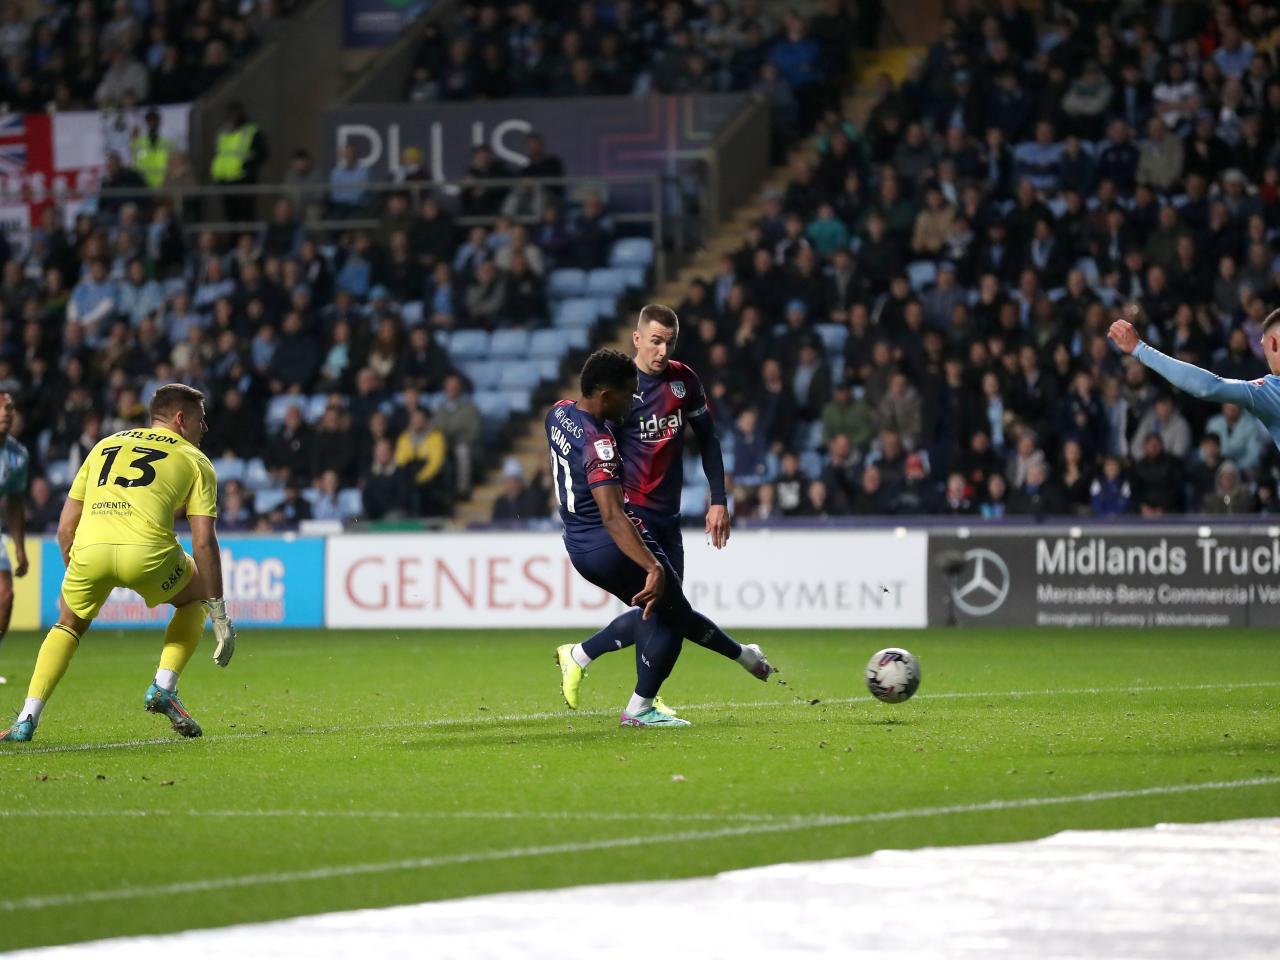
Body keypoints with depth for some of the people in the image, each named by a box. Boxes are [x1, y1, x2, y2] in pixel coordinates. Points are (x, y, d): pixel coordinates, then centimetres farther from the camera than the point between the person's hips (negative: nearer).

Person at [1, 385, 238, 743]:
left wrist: (75, 580, 41)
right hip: (146, 551, -3)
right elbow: (203, 543, 10)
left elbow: (65, 528, 27)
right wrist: (221, 620, 13)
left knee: (68, 624, 30)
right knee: (197, 596, 28)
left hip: (89, 550, 3)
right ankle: (164, 688, 13)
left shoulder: (104, 446, 31)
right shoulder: (195, 461, 20)